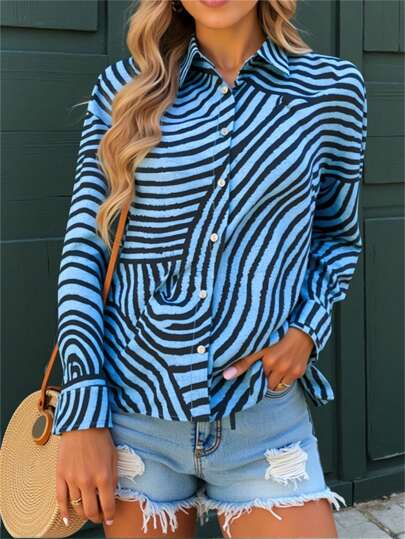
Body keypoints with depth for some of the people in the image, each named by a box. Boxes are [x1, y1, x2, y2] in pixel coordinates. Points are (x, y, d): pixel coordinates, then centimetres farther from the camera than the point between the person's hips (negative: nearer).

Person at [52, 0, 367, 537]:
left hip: (266, 420, 0)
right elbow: (84, 245, 0)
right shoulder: (122, 86, 2)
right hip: (132, 414, 1)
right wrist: (82, 409, -6)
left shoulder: (332, 86, 2)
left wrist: (308, 328, -4)